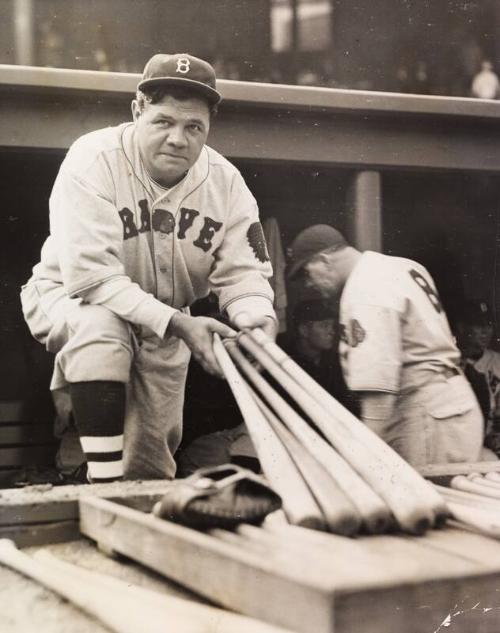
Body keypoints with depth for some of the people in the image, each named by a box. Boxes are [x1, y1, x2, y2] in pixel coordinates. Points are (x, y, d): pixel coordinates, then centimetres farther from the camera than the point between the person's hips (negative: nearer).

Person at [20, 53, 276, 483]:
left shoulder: (226, 183, -15)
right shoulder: (94, 160, -28)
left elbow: (242, 273, -13)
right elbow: (90, 276, -33)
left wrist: (259, 320, -36)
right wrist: (177, 323, -40)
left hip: (164, 324, 4)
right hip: (71, 296, -4)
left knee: (150, 462, 9)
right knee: (101, 328, -41)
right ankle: (107, 489, -31)